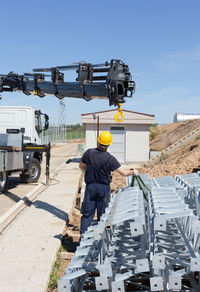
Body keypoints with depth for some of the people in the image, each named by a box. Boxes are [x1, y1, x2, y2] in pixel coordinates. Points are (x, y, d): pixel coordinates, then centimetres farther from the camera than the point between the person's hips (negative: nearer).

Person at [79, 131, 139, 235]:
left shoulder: (89, 153, -8)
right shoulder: (110, 159, -15)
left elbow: (81, 166, 8)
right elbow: (124, 173, -12)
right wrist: (133, 172, 7)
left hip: (90, 186, 2)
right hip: (104, 187, -1)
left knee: (87, 213, 9)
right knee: (102, 214, 11)